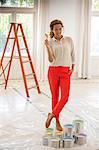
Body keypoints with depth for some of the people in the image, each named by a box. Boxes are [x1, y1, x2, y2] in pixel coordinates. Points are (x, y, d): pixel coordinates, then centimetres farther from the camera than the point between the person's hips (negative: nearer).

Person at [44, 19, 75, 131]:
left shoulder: (69, 40, 5)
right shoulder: (50, 42, 1)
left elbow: (72, 55, 14)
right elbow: (51, 60, -9)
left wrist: (72, 68, 5)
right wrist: (47, 46, -20)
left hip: (66, 72, 1)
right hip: (53, 71, -1)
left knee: (65, 97, -12)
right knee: (55, 96, 5)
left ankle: (52, 115, 6)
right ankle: (57, 121, 16)